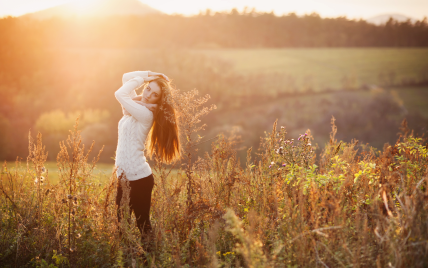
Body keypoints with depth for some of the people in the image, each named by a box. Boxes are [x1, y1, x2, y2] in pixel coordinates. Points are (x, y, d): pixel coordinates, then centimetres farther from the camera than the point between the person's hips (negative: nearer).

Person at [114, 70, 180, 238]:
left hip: (139, 178, -8)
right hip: (124, 177, 8)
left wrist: (140, 78, -9)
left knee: (143, 224, -1)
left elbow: (119, 94, -22)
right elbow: (126, 77, 18)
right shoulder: (137, 106, 11)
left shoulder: (146, 113, -13)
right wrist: (148, 76, 4)